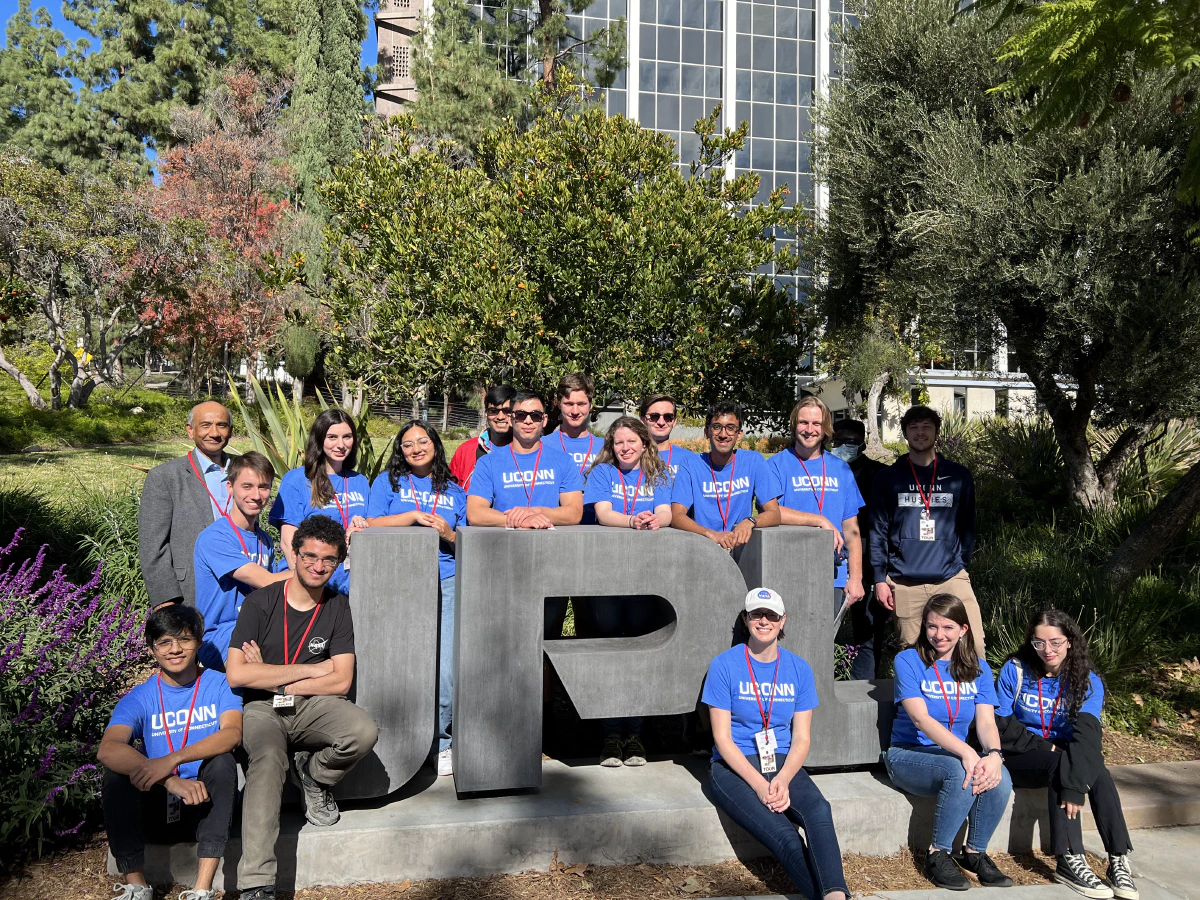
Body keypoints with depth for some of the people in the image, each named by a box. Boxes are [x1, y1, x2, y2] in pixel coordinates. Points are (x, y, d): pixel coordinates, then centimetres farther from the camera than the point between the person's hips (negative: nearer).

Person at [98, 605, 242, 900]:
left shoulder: (218, 685, -3)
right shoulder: (139, 698, -1)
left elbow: (233, 733, -22)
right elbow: (107, 750, -21)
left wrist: (172, 759, -37)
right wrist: (172, 782, -36)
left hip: (206, 806, -1)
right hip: (158, 808, 2)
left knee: (221, 761, -30)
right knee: (117, 773, -23)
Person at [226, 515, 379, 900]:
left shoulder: (337, 607, 4)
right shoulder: (261, 603, -4)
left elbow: (341, 681, -3)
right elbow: (236, 675, -13)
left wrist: (270, 678, -8)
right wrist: (311, 670, -11)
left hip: (314, 707, 2)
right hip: (262, 710, -2)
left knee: (365, 731, -28)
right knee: (267, 761, -34)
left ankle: (313, 775, 4)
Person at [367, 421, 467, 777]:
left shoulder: (454, 491, 20)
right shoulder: (388, 482, 15)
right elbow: (372, 525, 2)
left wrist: (450, 535, -3)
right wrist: (414, 516, -6)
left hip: (446, 582, 1)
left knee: (444, 669, -10)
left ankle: (439, 741, 5)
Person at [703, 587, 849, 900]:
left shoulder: (798, 669, 8)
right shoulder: (725, 665, -3)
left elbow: (802, 739, 5)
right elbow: (722, 738, -6)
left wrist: (783, 780, -13)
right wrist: (759, 784, -17)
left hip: (783, 763, 3)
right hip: (735, 767, -3)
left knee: (819, 810, -31)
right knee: (784, 835, -29)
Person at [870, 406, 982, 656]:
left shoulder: (959, 476, 9)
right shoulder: (888, 478, 6)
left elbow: (967, 527, 14)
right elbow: (878, 532, 5)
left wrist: (961, 566, 6)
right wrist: (880, 578, 0)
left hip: (951, 577, 0)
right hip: (904, 582, 0)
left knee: (973, 643, -11)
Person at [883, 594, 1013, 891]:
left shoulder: (977, 668, 6)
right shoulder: (908, 661, -8)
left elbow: (986, 721, -6)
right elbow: (921, 719, -19)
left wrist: (993, 754, -29)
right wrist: (966, 752, -33)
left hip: (956, 754, 4)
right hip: (908, 755, -4)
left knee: (1000, 778, -27)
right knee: (960, 772, -34)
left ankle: (975, 852, -3)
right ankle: (938, 855, -14)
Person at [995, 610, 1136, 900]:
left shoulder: (1088, 681, -5)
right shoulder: (1015, 670, -6)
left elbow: (1087, 734, -20)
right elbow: (1001, 724, -8)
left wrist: (1074, 784, -34)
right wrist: (1044, 747, -19)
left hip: (1063, 755, 2)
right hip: (1021, 758, -2)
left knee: (1099, 773, -29)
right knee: (1060, 764, -32)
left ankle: (1119, 859, -27)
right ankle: (1071, 859, -32)